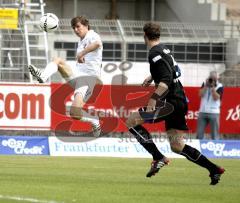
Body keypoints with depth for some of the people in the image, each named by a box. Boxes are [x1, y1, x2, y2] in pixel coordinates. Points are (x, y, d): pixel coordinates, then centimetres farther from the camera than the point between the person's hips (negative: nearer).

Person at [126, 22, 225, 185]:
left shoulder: (155, 53, -13)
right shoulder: (164, 50, 17)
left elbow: (167, 79, -25)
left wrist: (154, 98, -31)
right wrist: (152, 77, 44)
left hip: (171, 103, -9)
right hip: (179, 102, 9)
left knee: (131, 121, -8)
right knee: (177, 146, 13)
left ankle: (158, 158, -11)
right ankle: (214, 170, 10)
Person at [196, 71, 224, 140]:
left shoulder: (220, 87, 1)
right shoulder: (205, 84, 12)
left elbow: (216, 98, -11)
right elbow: (201, 94, 0)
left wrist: (213, 87, -13)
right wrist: (206, 86, -6)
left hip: (214, 113, -3)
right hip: (202, 112, 3)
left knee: (214, 134, -3)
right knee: (199, 134, 3)